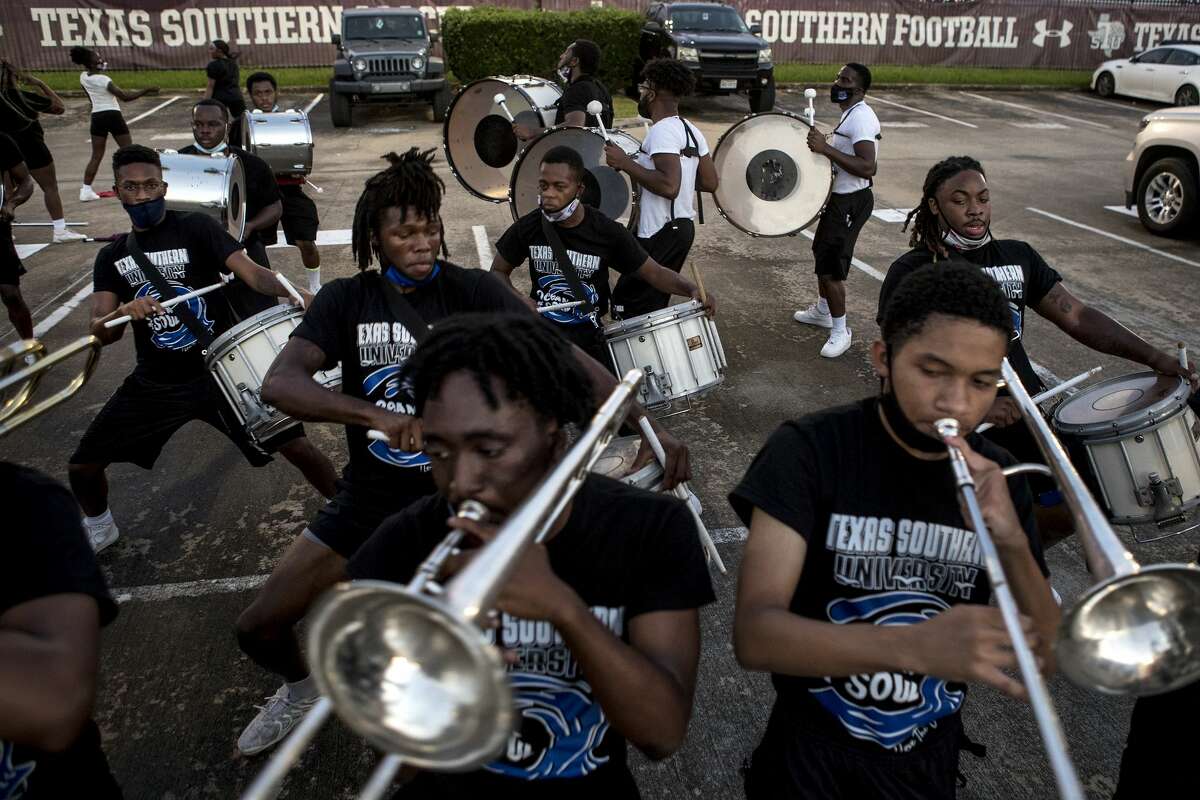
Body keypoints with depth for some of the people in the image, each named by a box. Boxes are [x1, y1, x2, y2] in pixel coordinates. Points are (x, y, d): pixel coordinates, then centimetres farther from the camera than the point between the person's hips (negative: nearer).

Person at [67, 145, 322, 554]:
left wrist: (290, 293, -43)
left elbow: (250, 271, -22)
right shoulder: (112, 256, 5)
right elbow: (101, 332, -4)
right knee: (83, 466, 8)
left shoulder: (197, 227, -7)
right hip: (155, 382, 4)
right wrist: (123, 312, -28)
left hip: (218, 370, -4)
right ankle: (99, 528, 39)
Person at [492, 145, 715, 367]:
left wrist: (691, 289, -24)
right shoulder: (527, 228, -8)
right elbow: (498, 271, 7)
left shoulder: (608, 232, -12)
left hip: (588, 335, 0)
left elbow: (654, 273, -6)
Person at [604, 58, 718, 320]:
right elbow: (710, 182, 12)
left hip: (659, 234, -10)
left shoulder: (662, 131, -17)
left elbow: (669, 186, -29)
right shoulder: (691, 131, 10)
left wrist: (624, 163, -21)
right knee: (654, 305, 17)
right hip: (683, 228, 10)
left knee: (628, 303, -4)